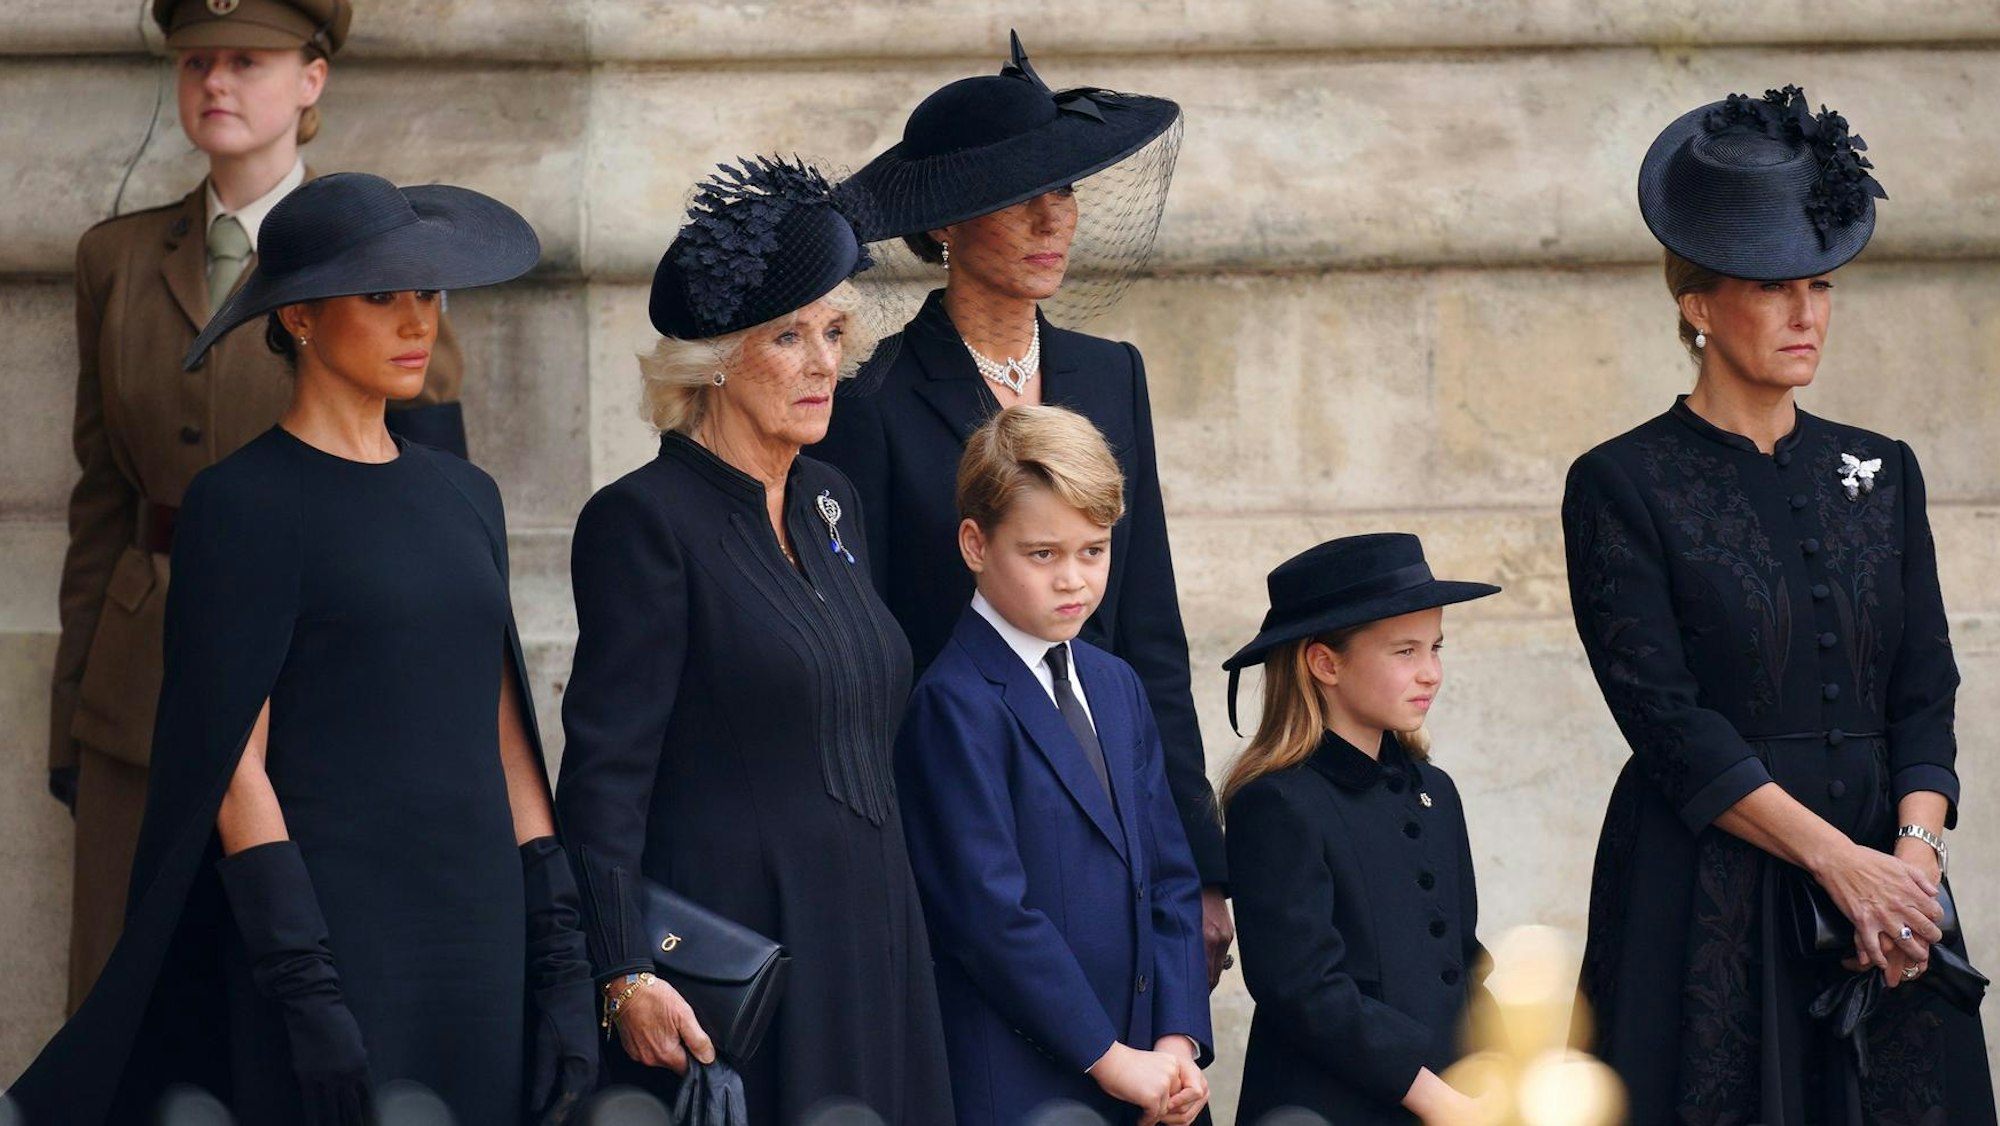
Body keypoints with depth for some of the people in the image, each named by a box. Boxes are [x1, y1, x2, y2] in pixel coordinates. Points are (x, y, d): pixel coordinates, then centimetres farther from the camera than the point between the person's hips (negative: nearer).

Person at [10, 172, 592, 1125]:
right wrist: (305, 992, -16)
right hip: (336, 934, -6)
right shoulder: (245, 503, -6)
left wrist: (560, 964, 7)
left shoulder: (462, 495, 14)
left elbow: (504, 738, 14)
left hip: (477, 933, 6)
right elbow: (232, 761, -10)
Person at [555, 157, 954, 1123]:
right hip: (731, 940, -7)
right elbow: (605, 772, -14)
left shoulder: (831, 503, 13)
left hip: (867, 936, 7)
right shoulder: (647, 520, -10)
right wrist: (624, 977, -21)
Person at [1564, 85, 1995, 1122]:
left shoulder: (1881, 473, 12)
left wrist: (1915, 851, -11)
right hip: (1706, 900, -4)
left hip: (1882, 876, 4)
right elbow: (1667, 721, -11)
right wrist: (1838, 859, -17)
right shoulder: (1620, 487, -3)